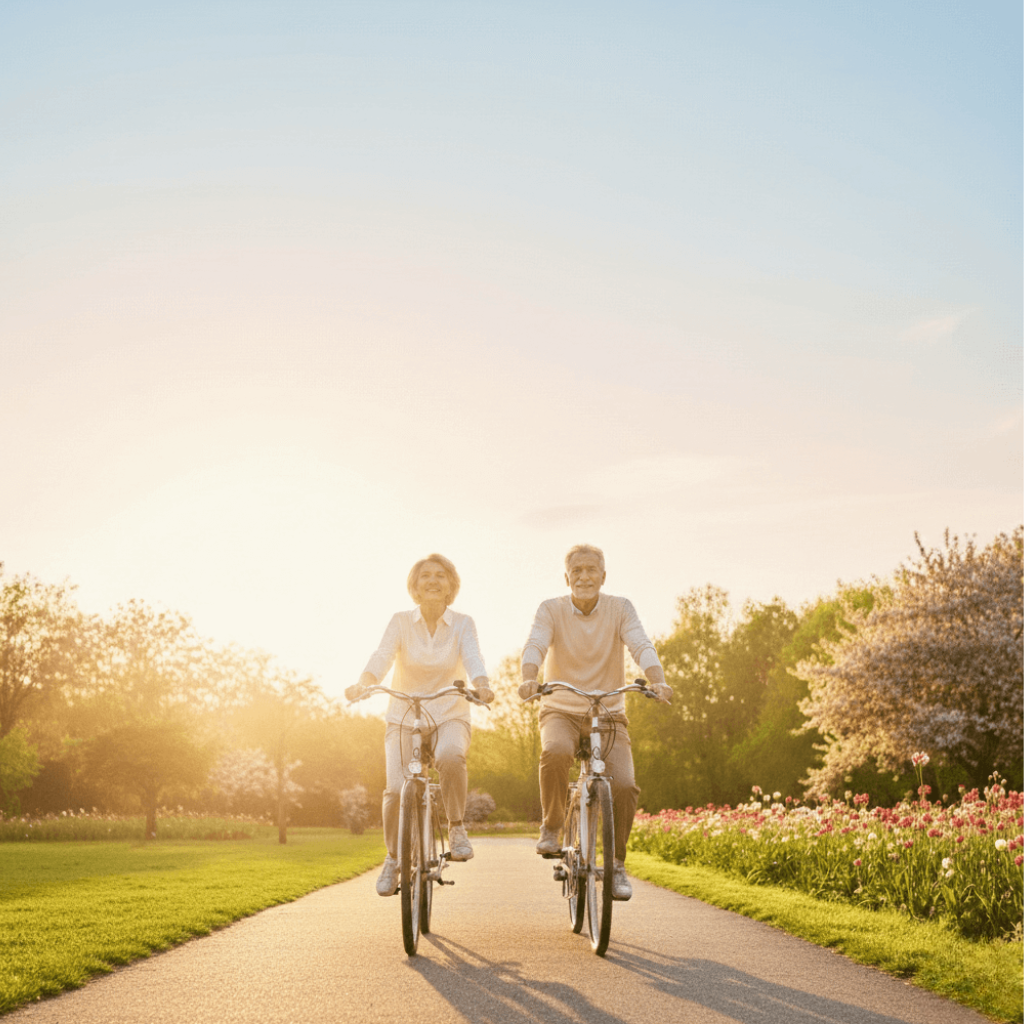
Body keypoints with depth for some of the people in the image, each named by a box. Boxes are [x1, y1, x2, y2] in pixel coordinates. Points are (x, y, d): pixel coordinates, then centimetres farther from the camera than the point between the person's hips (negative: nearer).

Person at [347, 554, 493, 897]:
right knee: (397, 789, -19)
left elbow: (472, 659, -17)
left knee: (451, 755, -36)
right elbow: (382, 656, -16)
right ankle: (393, 858, 8)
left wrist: (481, 686, -39)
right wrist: (362, 685, -36)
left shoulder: (462, 624, 0)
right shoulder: (401, 622, -1)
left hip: (449, 717, -1)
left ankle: (456, 827, -12)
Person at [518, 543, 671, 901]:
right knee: (555, 752, -35)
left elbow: (642, 647, -17)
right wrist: (529, 680, -42)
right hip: (561, 712, -1)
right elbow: (534, 646, -20)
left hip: (608, 714, 1)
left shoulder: (620, 609, -3)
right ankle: (551, 828, -12)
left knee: (624, 785, -20)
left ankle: (618, 864, 1)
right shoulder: (551, 610, -4)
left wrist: (658, 682, -37)